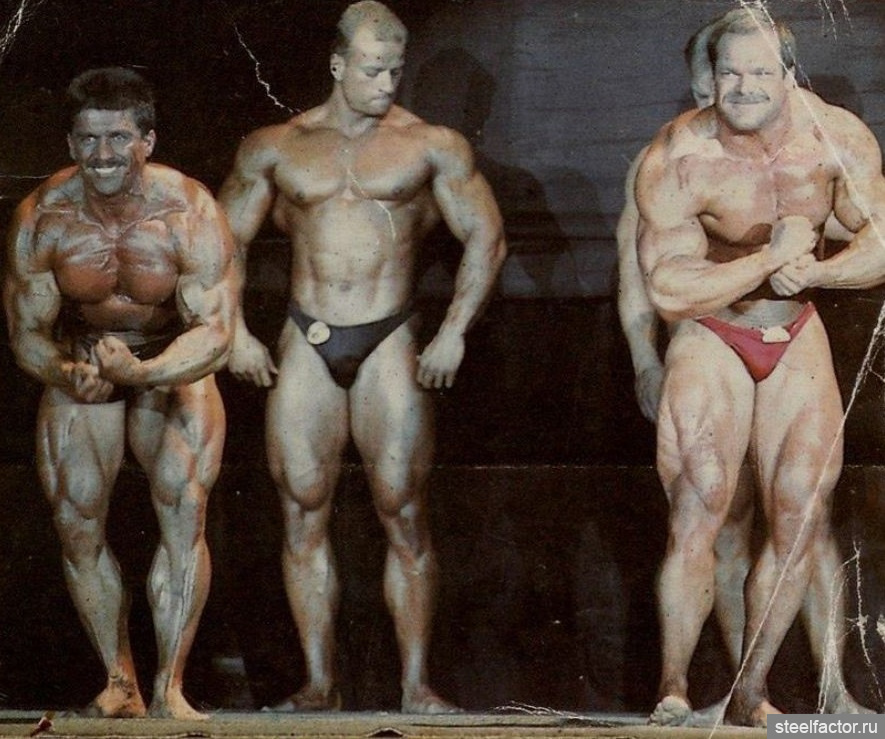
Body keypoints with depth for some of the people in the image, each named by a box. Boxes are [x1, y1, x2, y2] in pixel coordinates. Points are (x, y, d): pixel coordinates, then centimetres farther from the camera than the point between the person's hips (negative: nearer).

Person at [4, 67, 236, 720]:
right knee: (76, 524, -5)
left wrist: (145, 371, -48)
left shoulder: (190, 213, -27)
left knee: (186, 510, -19)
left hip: (176, 366, -2)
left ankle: (169, 688, -16)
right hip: (79, 362, 2)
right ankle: (119, 681, 10)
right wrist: (64, 374, -37)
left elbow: (215, 333, -30)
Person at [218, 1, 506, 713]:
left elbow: (487, 238, 5)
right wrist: (233, 332, 4)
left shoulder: (432, 146, 4)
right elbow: (225, 239, 14)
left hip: (390, 342, -2)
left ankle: (417, 686, -2)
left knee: (404, 513, -5)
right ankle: (320, 683, 7)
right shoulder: (275, 148, 9)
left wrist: (454, 333, -3)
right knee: (304, 513, 1)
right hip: (306, 345, 2)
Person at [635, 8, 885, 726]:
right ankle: (674, 690, -6)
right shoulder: (677, 157, -21)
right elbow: (668, 288, -24)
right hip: (710, 337, -4)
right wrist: (771, 258, -28)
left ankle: (750, 693, 12)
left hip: (797, 335, 4)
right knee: (699, 508, -16)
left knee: (803, 517, 1)